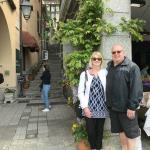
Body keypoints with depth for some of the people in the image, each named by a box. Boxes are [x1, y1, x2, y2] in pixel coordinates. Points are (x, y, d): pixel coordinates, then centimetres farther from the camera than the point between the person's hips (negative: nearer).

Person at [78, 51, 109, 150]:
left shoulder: (105, 73, 1)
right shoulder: (84, 74, 0)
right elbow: (80, 92, -1)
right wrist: (85, 107, -7)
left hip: (102, 108, 1)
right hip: (89, 108, 0)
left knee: (100, 131, 12)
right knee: (90, 131, 5)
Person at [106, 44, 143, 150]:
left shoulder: (132, 67, -11)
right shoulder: (109, 66, 9)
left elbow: (136, 88, -17)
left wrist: (132, 107, -20)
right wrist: (108, 102, 11)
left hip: (126, 107, -6)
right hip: (113, 106, 6)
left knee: (130, 132, 6)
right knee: (120, 130, 20)